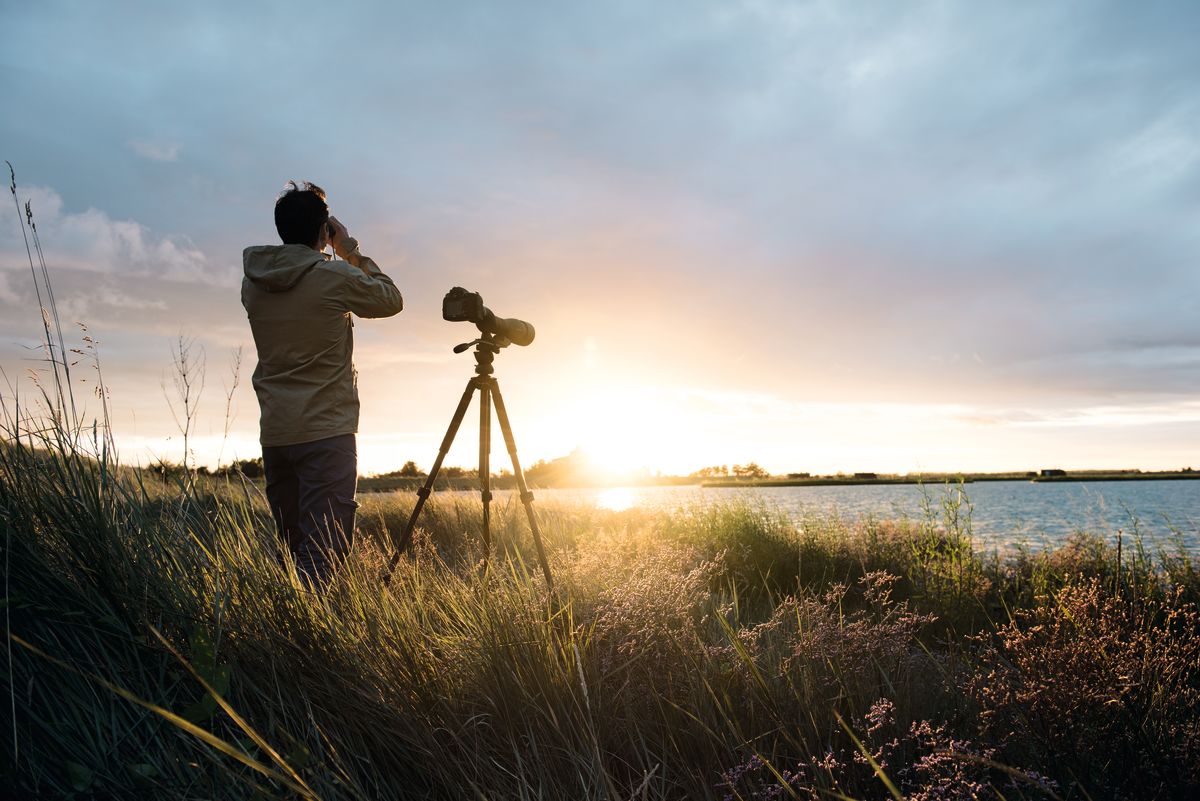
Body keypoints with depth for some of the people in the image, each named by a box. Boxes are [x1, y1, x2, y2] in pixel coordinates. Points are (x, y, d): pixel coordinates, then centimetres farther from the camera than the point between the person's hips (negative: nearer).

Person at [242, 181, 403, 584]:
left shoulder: (253, 282, 7)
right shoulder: (336, 276, -9)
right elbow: (392, 300, 7)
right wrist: (351, 251, 11)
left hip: (274, 434, 6)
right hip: (327, 432, -6)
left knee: (291, 546, 15)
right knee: (324, 551, -6)